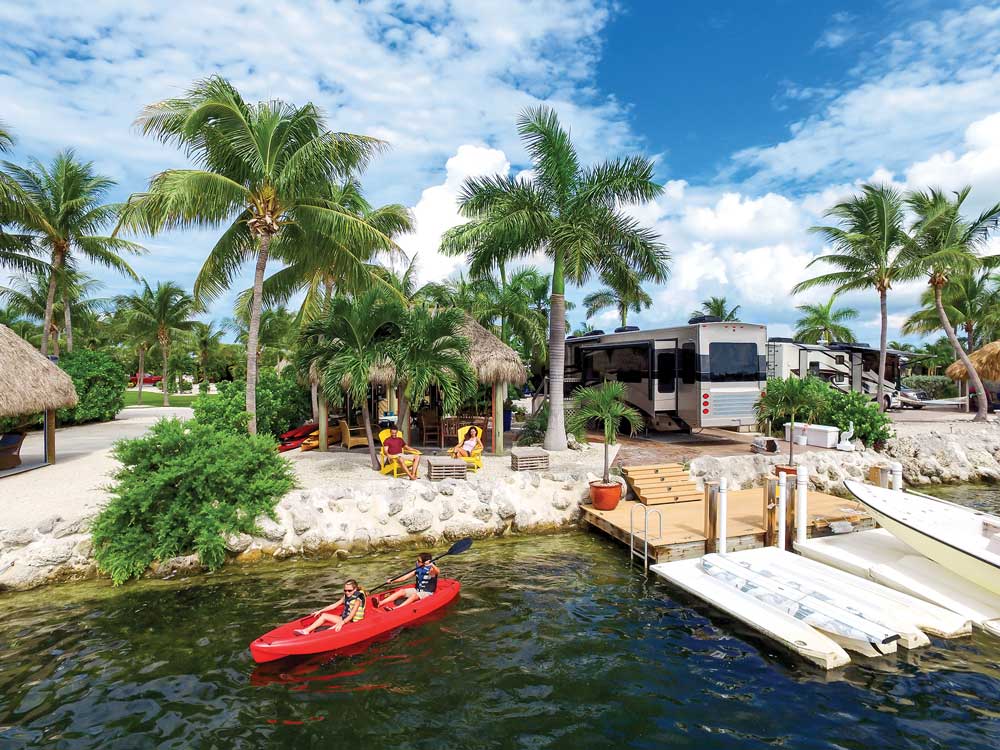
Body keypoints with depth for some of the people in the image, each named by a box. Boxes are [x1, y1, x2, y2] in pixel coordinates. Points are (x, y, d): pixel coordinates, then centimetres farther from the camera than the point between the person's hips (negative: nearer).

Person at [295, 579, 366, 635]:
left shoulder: (357, 599, -18)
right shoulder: (346, 597, 6)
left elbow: (351, 615, -26)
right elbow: (334, 605, 11)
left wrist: (342, 623, -39)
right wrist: (320, 611, 8)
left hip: (352, 622, -9)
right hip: (344, 618, 9)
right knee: (324, 615, 3)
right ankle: (306, 630, -7)